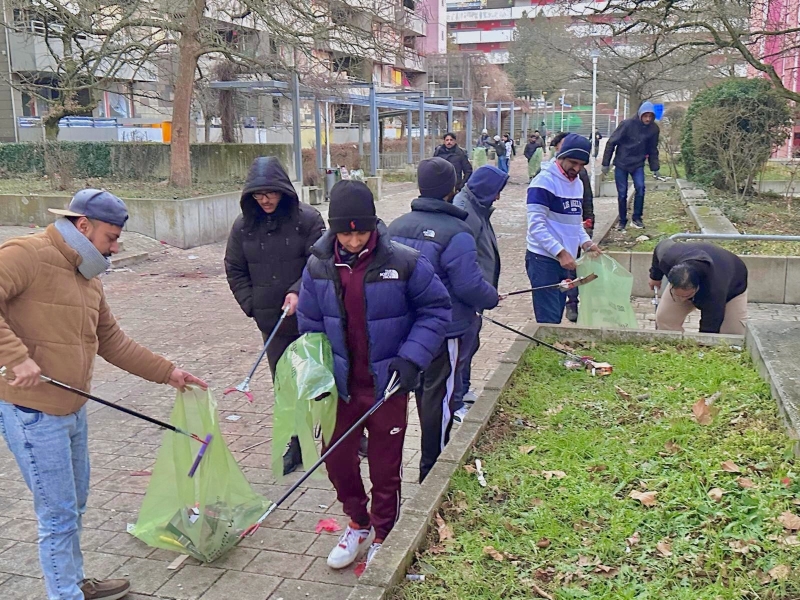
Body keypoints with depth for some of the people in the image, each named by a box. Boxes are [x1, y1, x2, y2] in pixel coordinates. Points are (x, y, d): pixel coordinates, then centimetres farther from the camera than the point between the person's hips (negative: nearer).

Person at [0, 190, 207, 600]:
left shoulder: (88, 277, 13)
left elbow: (112, 341, 18)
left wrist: (167, 372, 16)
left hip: (72, 410, 9)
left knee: (74, 507, 22)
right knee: (59, 516, 1)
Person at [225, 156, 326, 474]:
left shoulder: (307, 218, -8)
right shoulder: (243, 225, 3)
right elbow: (234, 270, 11)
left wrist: (298, 291, -23)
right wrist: (252, 305, 2)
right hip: (271, 321, 3)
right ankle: (296, 445, 22)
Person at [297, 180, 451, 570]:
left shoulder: (404, 263, -15)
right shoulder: (318, 267, -5)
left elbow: (436, 310, -7)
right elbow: (310, 326, 6)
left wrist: (412, 357, -16)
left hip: (387, 386, -3)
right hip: (341, 386, 3)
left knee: (385, 468, 11)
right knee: (337, 458, 14)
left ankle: (383, 537, 34)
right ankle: (358, 524, 40)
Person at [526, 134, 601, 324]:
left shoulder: (578, 183, 15)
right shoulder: (545, 181, -12)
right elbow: (536, 225, -18)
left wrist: (585, 242, 5)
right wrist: (560, 252, -25)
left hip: (564, 260, 8)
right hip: (543, 260, -8)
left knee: (556, 318, 12)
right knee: (548, 320, -9)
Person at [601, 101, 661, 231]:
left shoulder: (654, 129, -4)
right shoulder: (628, 124, -15)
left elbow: (653, 150, 9)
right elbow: (611, 143, -10)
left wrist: (655, 168, 5)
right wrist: (606, 163, -9)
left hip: (638, 164, 2)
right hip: (621, 163, -2)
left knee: (640, 187, -18)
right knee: (622, 194, 1)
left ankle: (637, 217, -2)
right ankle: (622, 221, 17)